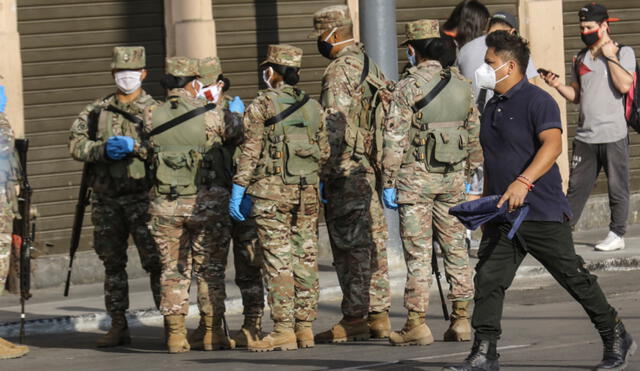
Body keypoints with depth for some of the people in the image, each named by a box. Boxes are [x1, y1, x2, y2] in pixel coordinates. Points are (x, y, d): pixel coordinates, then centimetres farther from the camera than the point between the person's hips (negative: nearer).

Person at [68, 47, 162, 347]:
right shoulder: (97, 111, 13)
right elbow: (76, 144, 5)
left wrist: (134, 146, -21)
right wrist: (103, 149, -12)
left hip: (142, 198, -4)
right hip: (107, 199, 4)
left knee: (156, 261, -9)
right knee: (113, 264, 8)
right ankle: (119, 327, 14)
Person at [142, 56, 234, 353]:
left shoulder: (152, 117, -2)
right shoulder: (209, 116, -7)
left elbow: (149, 148, 8)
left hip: (164, 206, 2)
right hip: (206, 203, -2)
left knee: (173, 270, 9)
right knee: (210, 270, 8)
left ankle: (175, 335, 5)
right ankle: (212, 334, 7)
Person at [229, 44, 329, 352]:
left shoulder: (262, 105, -4)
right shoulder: (312, 107, 11)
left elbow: (250, 151, -8)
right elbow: (324, 153, 13)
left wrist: (238, 191, -6)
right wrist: (319, 184, 24)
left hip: (271, 190, -5)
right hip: (308, 192, 5)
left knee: (277, 260, -5)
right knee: (305, 259, 7)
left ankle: (284, 330, -9)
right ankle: (305, 328, 8)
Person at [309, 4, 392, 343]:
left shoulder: (339, 71, -13)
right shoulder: (370, 65, 15)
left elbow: (334, 127, -19)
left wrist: (324, 172, -17)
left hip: (347, 172, -9)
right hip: (371, 169, 9)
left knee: (349, 245, -6)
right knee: (373, 242, 11)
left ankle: (354, 319, -5)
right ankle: (378, 314, 13)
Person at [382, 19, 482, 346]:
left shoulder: (408, 88, -10)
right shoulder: (461, 85, 7)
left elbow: (394, 139, -12)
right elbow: (475, 134, 12)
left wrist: (388, 183, -7)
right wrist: (468, 175, 21)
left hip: (416, 175, -5)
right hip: (453, 175, 5)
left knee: (417, 251, -3)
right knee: (455, 246, 10)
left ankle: (417, 323, -3)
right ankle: (461, 319, 10)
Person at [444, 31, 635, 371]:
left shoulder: (537, 101, -11)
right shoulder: (492, 107, 16)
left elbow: (552, 144, -27)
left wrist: (523, 182, -38)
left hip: (542, 214, -8)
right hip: (502, 216, 8)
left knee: (575, 278, 1)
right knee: (488, 279, -4)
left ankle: (617, 341, 15)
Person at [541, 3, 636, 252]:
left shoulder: (623, 53, 0)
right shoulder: (581, 58, 16)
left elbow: (625, 85, -16)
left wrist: (609, 56, -11)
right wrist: (558, 86, 2)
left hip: (613, 135, -5)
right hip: (585, 137, 5)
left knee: (617, 188, 1)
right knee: (576, 187, 4)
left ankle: (617, 235, 9)